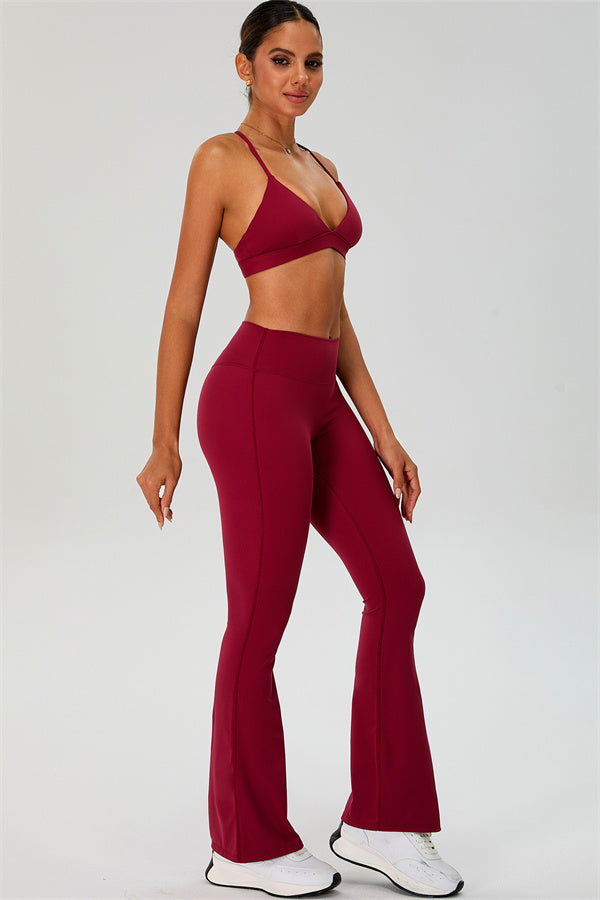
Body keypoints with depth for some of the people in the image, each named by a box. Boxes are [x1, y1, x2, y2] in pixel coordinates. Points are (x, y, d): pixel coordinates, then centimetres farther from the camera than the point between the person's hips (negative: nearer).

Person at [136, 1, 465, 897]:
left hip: (323, 401, 8)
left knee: (397, 586, 7)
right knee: (261, 622, 0)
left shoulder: (322, 168, 19)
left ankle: (379, 821, 19)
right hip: (257, 393, -8)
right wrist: (165, 444, -6)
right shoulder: (221, 159, -3)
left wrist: (383, 431, 13)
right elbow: (183, 309, -5)